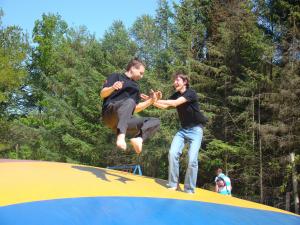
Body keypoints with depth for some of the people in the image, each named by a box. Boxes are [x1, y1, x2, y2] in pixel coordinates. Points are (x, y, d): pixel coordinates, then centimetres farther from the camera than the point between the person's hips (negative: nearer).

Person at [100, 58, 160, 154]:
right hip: (110, 114, -7)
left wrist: (151, 100, 16)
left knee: (155, 122, -2)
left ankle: (138, 138, -30)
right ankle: (121, 136, -55)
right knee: (130, 101, -36)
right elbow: (102, 94, -3)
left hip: (125, 120, 7)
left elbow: (135, 109, 27)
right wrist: (112, 88, -24)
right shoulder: (116, 76, 10)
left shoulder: (135, 87, 28)